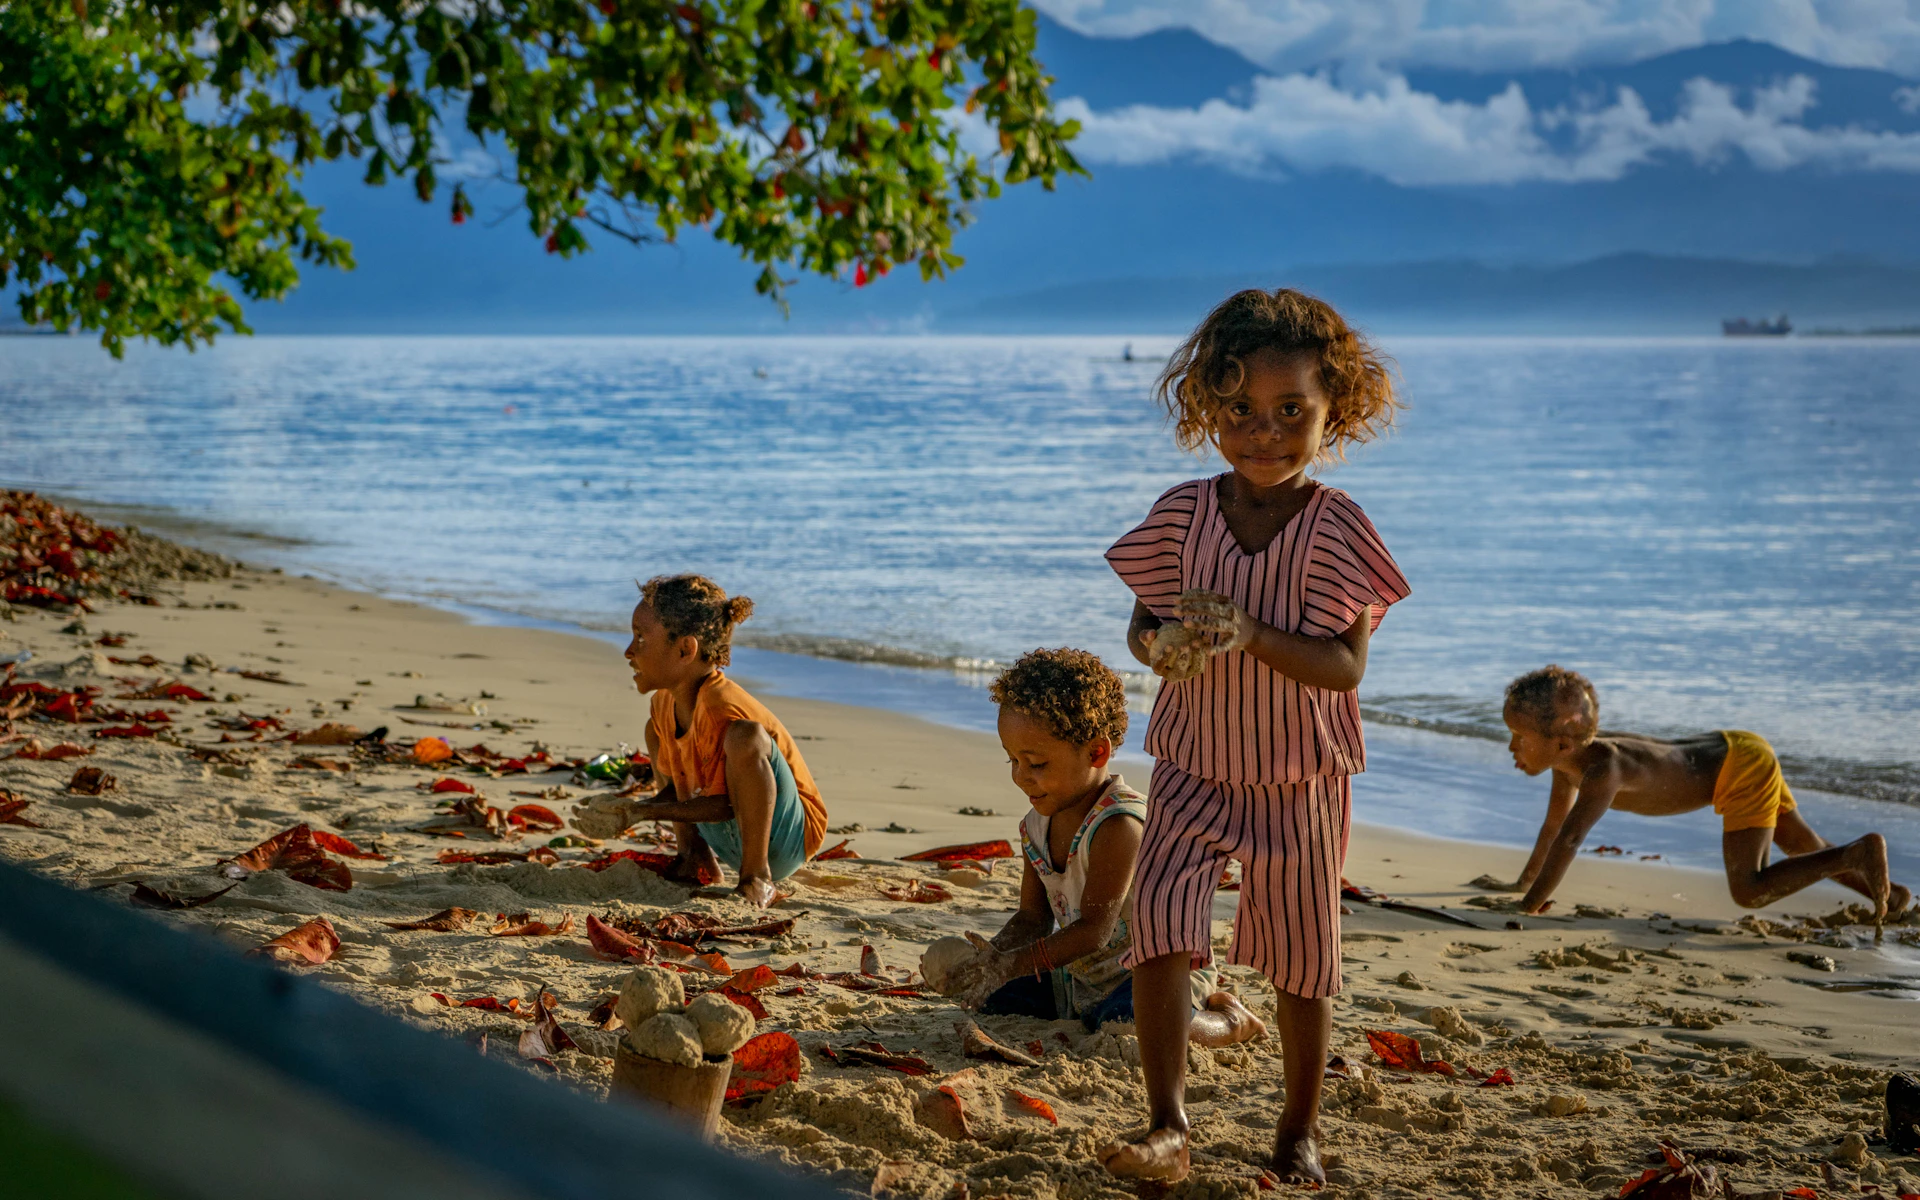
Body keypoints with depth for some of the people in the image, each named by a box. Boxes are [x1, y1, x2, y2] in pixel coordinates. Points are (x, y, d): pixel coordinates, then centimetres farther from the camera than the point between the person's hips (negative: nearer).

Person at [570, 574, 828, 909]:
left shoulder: (722, 708, -28)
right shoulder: (666, 703, 0)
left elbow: (728, 803, -26)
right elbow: (676, 787, 9)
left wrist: (641, 811, -27)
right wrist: (627, 810, -10)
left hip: (787, 836, -10)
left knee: (747, 736, -38)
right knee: (656, 728, 16)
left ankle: (756, 878, -24)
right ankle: (694, 855, 10)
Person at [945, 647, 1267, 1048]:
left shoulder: (1118, 825, -27)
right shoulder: (1035, 827, 1)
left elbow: (1094, 930, -28)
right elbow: (1032, 916, 5)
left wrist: (1014, 963, -34)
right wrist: (994, 954, -16)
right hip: (1080, 973, 9)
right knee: (992, 1000, 1)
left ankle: (1231, 1020, -3)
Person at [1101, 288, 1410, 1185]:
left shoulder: (1335, 526, -12)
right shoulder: (1184, 513, -4)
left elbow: (1344, 666, -17)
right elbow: (1143, 621, 2)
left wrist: (1248, 634, -31)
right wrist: (1162, 646, -23)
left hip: (1300, 780, -1)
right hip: (1192, 766, 1)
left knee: (1300, 958, 11)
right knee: (1159, 929, -15)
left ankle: (1299, 1129, 29)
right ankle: (1167, 1126, -10)